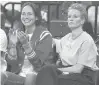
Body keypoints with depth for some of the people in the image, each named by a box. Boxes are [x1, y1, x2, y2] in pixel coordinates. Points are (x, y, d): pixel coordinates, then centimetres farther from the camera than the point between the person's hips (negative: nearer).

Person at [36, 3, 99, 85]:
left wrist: (57, 69, -10)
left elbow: (78, 69, -11)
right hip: (66, 73, 6)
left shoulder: (86, 40, -7)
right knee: (47, 72, -26)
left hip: (83, 78, -5)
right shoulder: (65, 38, 14)